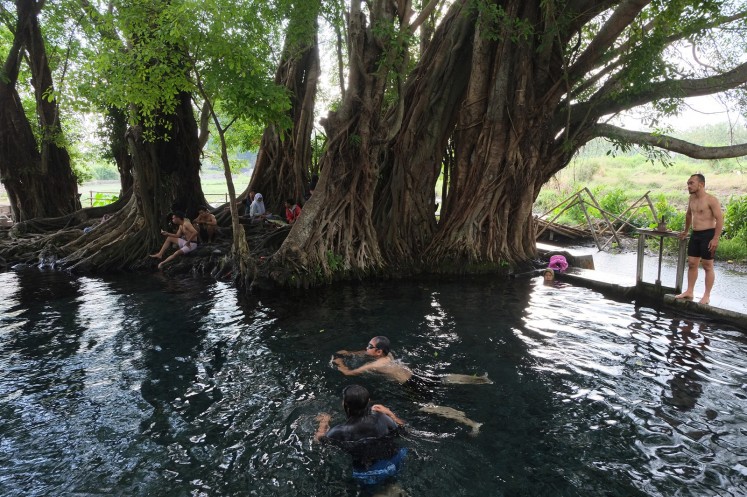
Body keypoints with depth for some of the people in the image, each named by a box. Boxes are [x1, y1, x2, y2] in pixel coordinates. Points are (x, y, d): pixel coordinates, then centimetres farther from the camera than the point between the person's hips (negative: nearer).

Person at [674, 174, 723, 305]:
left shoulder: (711, 200, -13)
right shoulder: (692, 198, 10)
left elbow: (720, 219, -17)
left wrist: (715, 239, -22)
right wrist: (685, 231, 31)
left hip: (708, 235, -7)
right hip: (695, 235, 7)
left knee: (707, 266, 0)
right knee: (691, 264, 10)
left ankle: (706, 296, 7)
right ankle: (689, 292, 19)